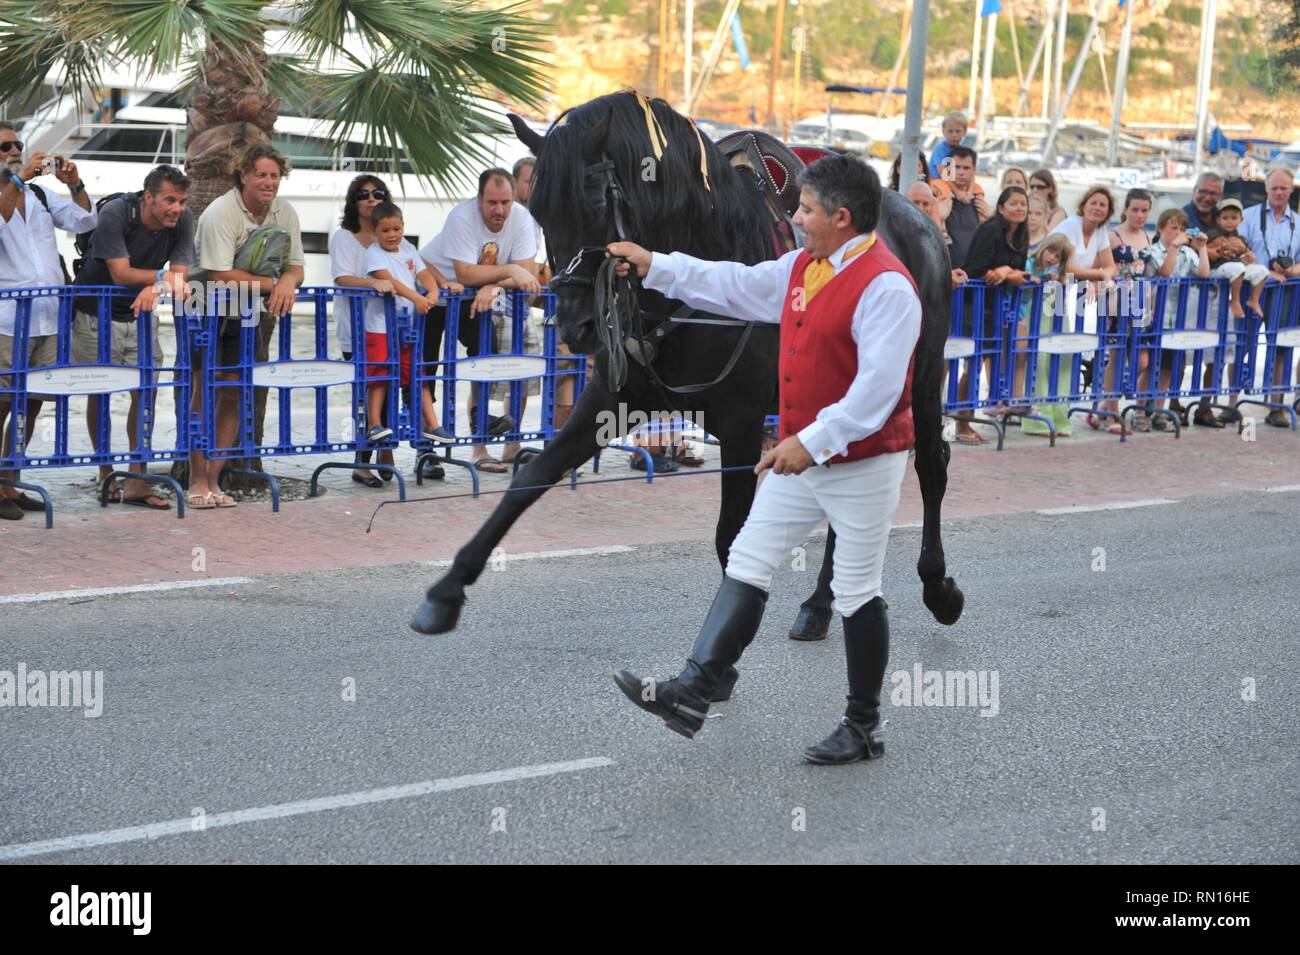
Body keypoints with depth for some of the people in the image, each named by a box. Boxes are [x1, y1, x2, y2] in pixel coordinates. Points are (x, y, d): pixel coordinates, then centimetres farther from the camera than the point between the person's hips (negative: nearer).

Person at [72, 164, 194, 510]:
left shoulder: (182, 220, -12)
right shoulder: (114, 213, -24)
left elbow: (179, 272, -18)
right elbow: (121, 274, -26)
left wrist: (156, 287, -37)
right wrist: (165, 277, -21)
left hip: (140, 314, 3)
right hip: (96, 313, -3)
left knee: (145, 391, -7)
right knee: (98, 392, 4)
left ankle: (136, 482, -4)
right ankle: (105, 473, 20)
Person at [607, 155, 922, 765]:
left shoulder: (885, 286, -21)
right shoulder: (803, 268, 8)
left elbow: (878, 388, -27)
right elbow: (738, 285, 21)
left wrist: (814, 442, -30)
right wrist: (655, 267, 21)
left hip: (862, 463, -9)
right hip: (800, 455, 9)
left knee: (856, 594, 2)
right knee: (747, 563, 4)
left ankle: (863, 727, 15)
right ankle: (695, 692, 4)